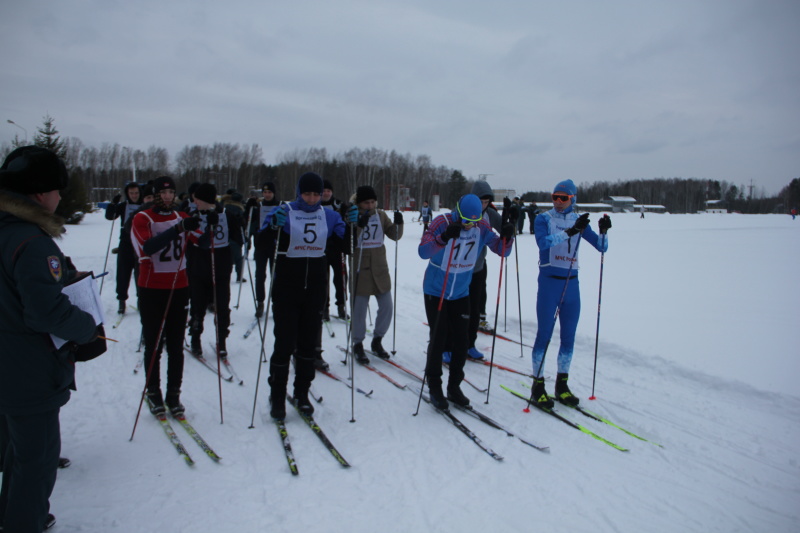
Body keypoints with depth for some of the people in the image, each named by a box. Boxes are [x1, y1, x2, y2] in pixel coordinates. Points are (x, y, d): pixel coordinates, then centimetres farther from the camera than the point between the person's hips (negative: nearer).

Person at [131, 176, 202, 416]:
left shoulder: (181, 217, 8)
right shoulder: (142, 218, -5)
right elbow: (148, 246, -23)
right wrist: (179, 228, -33)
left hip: (179, 288, 3)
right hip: (152, 289, -3)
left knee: (176, 346, 7)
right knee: (154, 345, 4)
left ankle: (174, 394, 17)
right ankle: (153, 393, 18)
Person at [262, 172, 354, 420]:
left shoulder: (329, 216, 6)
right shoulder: (283, 212, -5)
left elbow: (345, 246, 5)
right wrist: (274, 225, -30)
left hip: (315, 290, 4)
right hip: (286, 289, -3)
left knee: (309, 342, 11)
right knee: (285, 343, -2)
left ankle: (302, 393, 25)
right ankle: (277, 397, 13)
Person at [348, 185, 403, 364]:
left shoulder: (381, 215, 6)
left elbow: (394, 235, 5)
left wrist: (398, 223, -14)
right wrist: (359, 225, -30)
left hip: (380, 267, 4)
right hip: (360, 269, -4)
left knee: (387, 307, 7)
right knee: (359, 309, 0)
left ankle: (377, 341, 27)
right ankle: (358, 345, 19)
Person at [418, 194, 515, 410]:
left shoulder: (482, 227, -9)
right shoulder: (442, 222, -22)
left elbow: (501, 249, -7)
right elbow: (423, 251, -34)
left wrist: (507, 237, -28)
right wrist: (444, 237, -51)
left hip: (461, 293, 4)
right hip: (436, 292, -4)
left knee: (461, 341, 6)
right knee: (439, 339, -2)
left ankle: (454, 387, 23)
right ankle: (434, 388, 15)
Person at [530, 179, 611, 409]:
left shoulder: (578, 221, 8)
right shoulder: (543, 219, -2)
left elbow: (601, 247, 5)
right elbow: (543, 242, -22)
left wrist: (603, 231, -13)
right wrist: (569, 231, -31)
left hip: (571, 283, 4)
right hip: (549, 282, -4)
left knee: (569, 336, 9)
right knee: (544, 334, 0)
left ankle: (562, 385, 23)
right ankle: (538, 385, 11)